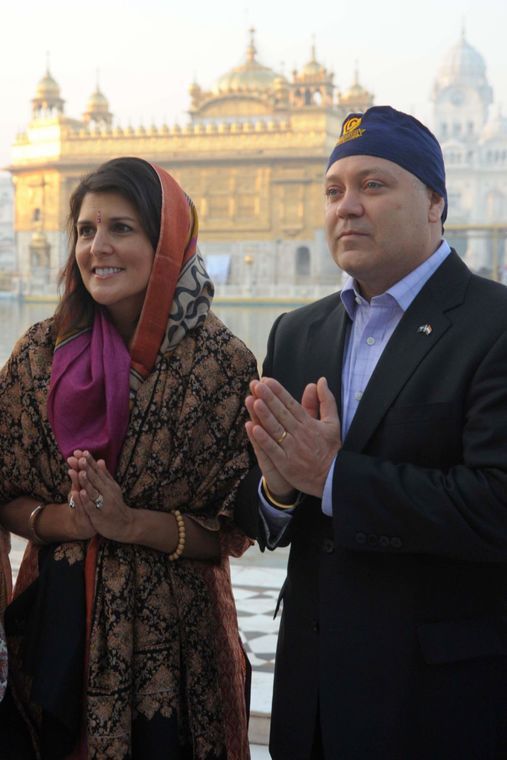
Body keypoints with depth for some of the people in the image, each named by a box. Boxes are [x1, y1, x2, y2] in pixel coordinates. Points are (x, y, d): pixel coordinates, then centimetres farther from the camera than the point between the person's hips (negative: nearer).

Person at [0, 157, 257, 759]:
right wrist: (68, 519, -15)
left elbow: (234, 530, -7)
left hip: (169, 636, -2)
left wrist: (130, 523, -20)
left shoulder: (223, 363, -9)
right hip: (53, 624, 3)